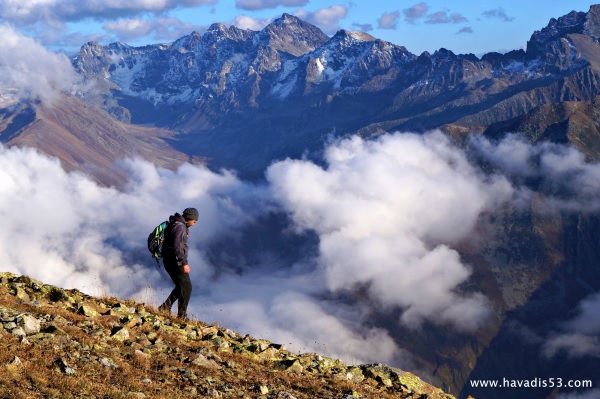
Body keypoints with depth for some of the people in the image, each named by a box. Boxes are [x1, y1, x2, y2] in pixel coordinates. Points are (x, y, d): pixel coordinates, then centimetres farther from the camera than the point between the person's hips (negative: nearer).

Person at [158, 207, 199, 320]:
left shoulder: (179, 225, 15)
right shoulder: (180, 226, -17)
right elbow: (177, 247, -25)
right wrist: (185, 263, -26)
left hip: (169, 262, 10)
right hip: (176, 262, -10)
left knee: (181, 286, 18)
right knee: (186, 287, -3)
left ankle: (165, 307, 14)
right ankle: (182, 315, -1)